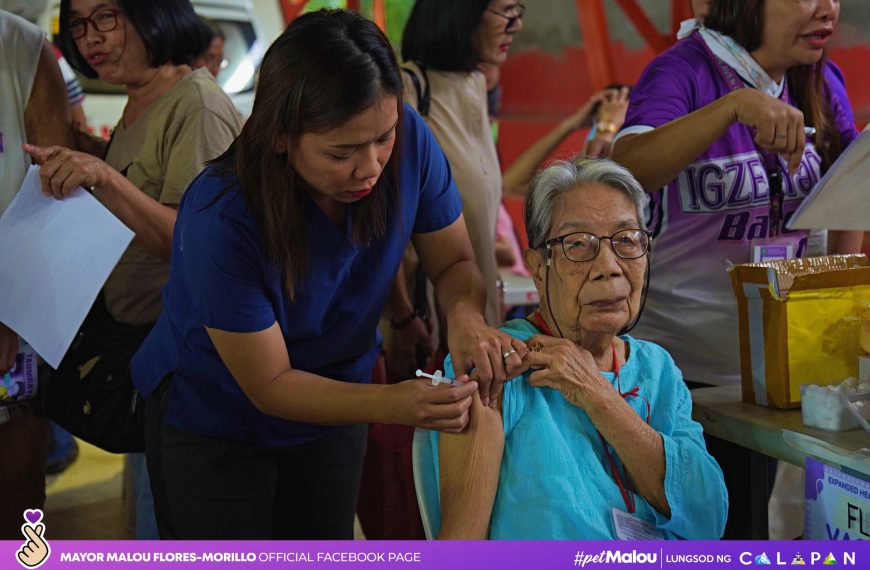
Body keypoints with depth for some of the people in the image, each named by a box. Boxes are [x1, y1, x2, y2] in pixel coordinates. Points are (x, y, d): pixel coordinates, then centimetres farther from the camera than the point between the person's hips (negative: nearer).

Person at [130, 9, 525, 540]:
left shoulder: (407, 139, -23)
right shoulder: (221, 217, -35)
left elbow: (455, 262, -8)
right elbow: (270, 386, -26)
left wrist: (466, 316, -32)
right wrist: (393, 404, -42)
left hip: (333, 402, 4)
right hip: (215, 421, -4)